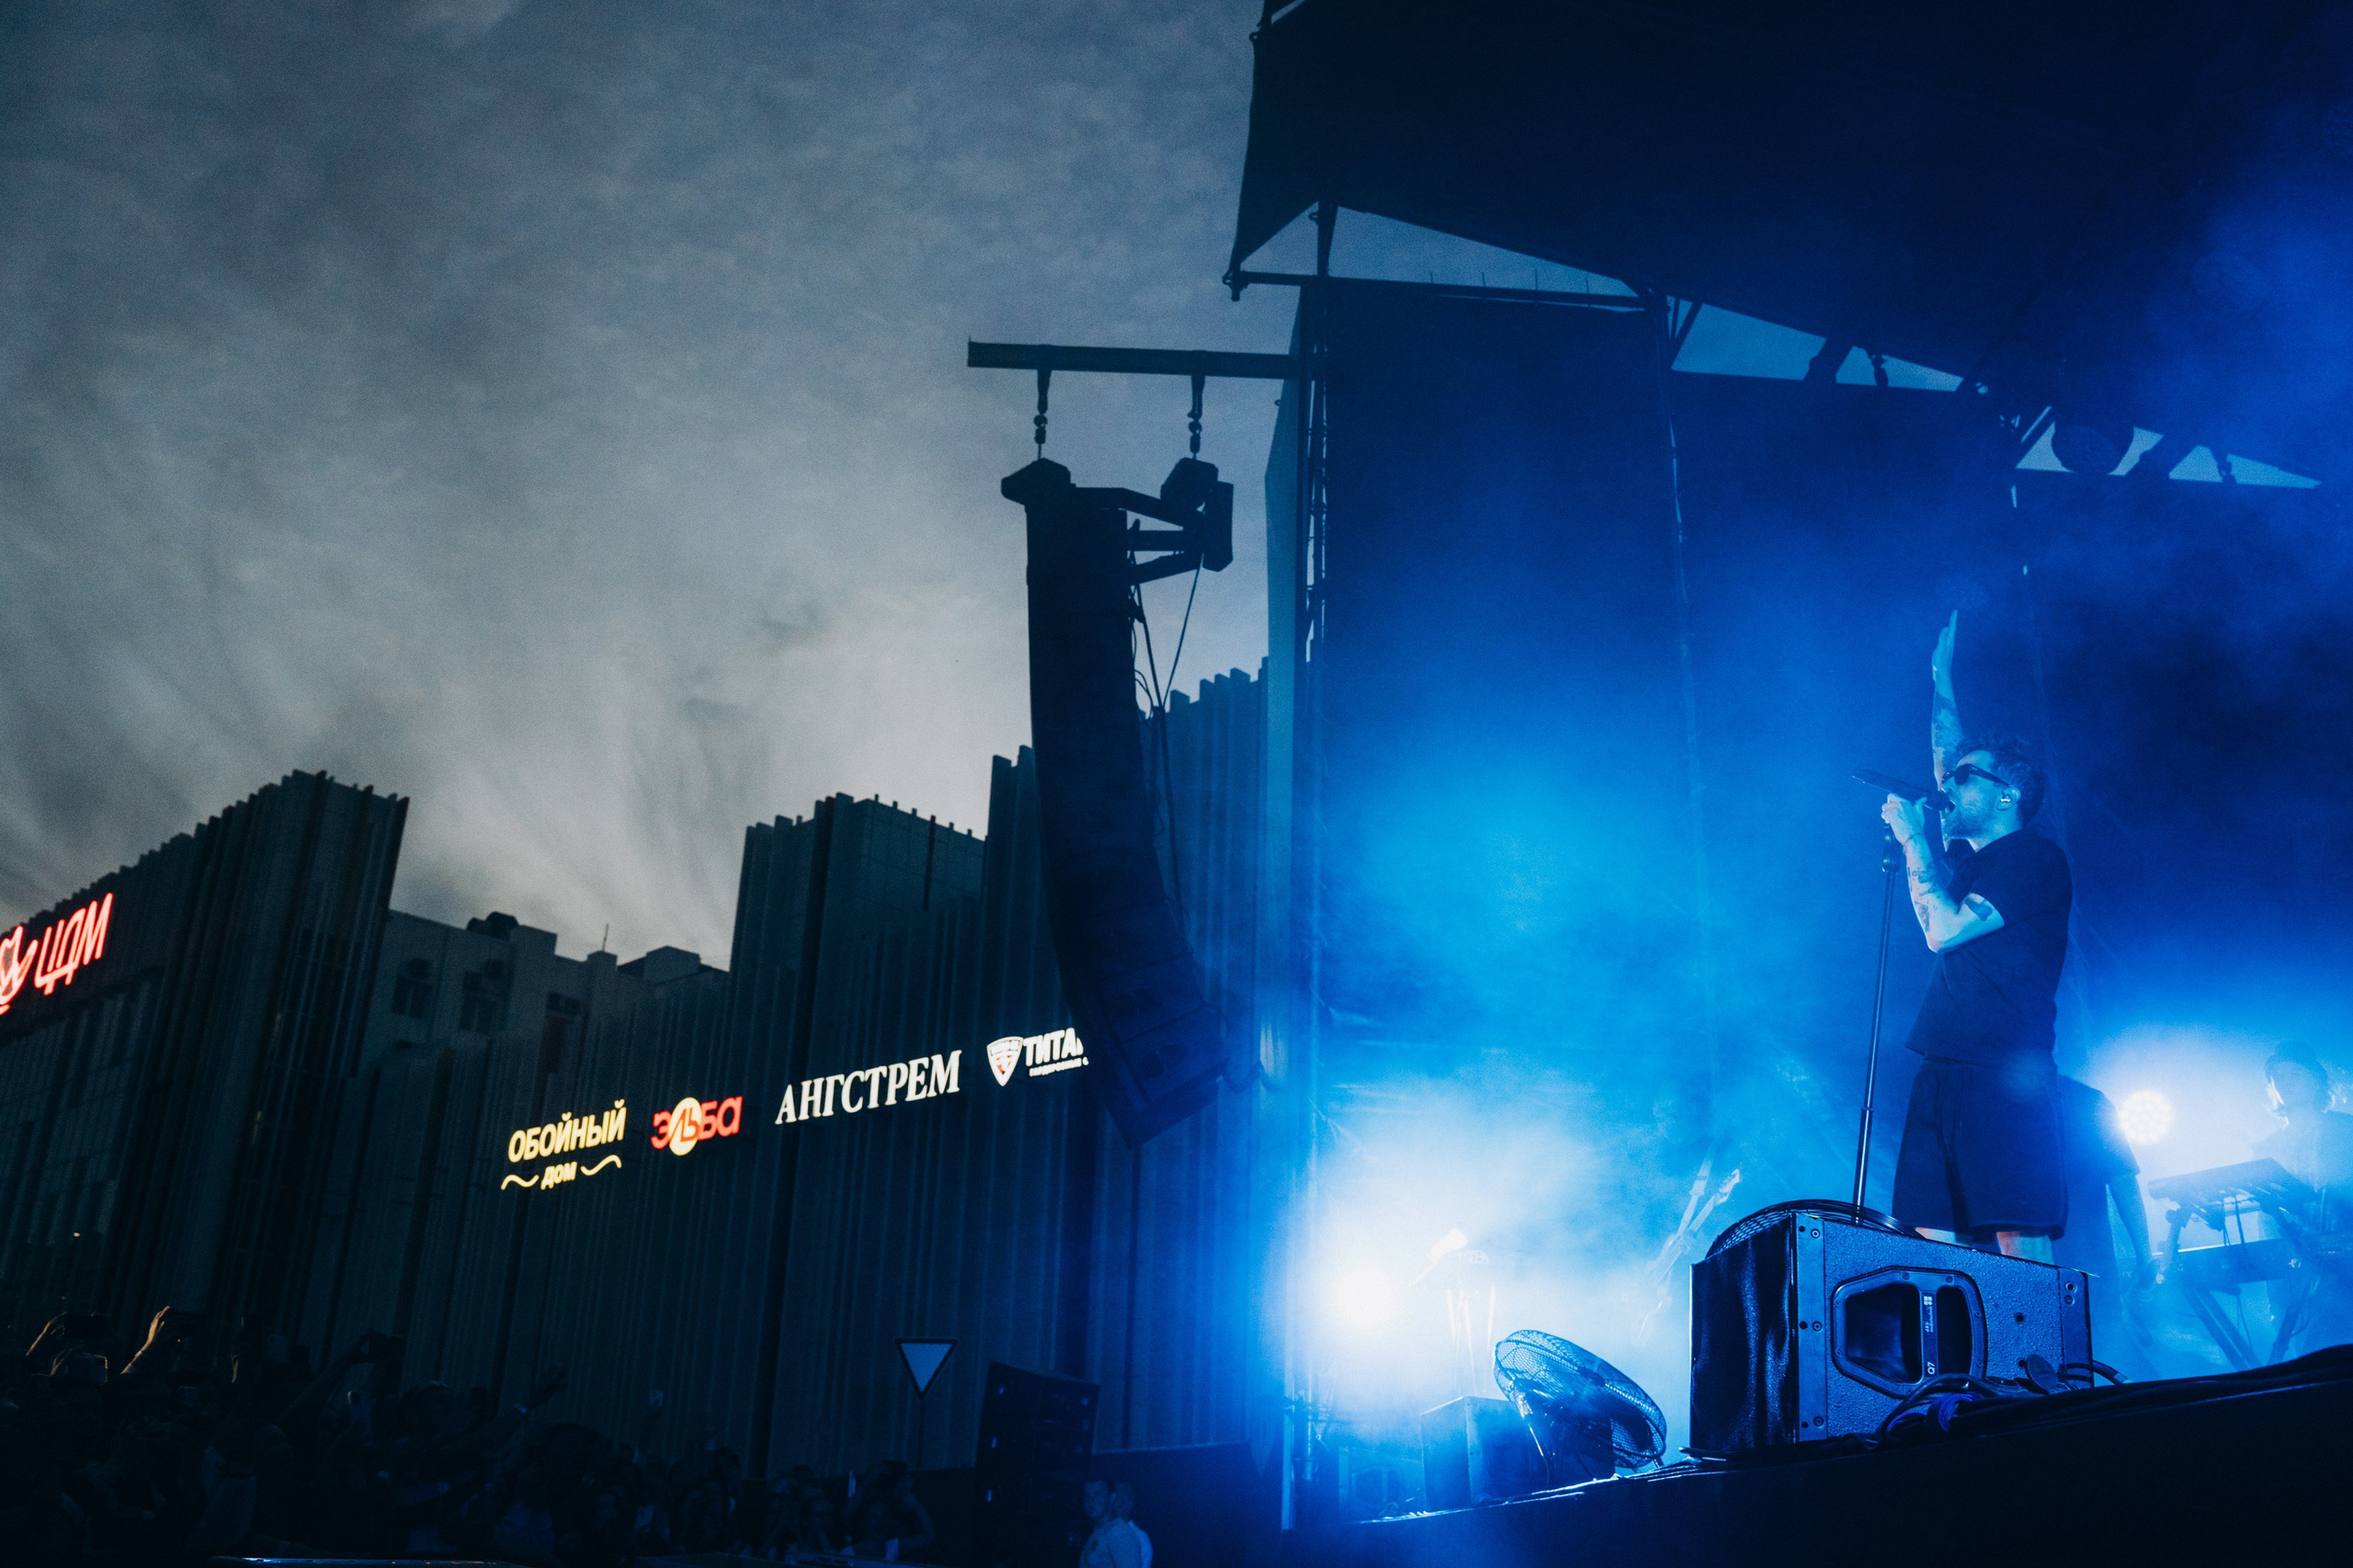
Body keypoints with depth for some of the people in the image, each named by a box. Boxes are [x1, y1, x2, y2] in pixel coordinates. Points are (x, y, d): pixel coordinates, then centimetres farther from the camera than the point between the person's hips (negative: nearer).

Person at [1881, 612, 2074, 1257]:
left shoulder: (2034, 858, -3)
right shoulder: (1967, 857, 21)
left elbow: (1944, 930, -12)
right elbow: (1949, 762, 33)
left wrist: (1913, 839, -1)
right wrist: (1941, 673, 33)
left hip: (2005, 1077, -8)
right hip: (1943, 1076, 8)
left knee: (2020, 1245, -13)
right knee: (1932, 1243, -1)